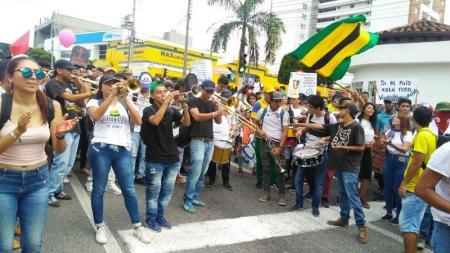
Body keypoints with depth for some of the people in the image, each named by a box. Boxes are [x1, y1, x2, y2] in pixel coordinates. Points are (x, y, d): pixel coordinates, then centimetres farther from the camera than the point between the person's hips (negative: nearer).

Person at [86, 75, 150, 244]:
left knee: (129, 189, 4)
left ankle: (137, 227, 14)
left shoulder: (125, 103, 11)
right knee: (99, 189, 7)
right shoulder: (94, 102, 5)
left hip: (123, 150, 2)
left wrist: (125, 98, -12)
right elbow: (96, 115, -18)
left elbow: (138, 121, -6)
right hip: (101, 149, -2)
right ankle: (100, 227, 22)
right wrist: (112, 95, -23)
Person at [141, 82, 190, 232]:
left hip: (172, 158, 5)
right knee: (154, 191, 5)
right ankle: (150, 218, 21)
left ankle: (160, 216, 29)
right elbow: (155, 121, -29)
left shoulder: (171, 111, 8)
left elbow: (186, 123, -5)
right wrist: (167, 100, -29)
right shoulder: (148, 110, -7)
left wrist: (183, 104, -17)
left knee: (167, 190, 14)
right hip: (155, 159, -5)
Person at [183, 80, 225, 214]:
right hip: (198, 141, -6)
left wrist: (219, 113, -14)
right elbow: (197, 116, -21)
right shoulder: (193, 101, -3)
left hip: (210, 142, 6)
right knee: (195, 171, -13)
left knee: (202, 172, 10)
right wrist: (214, 113, -32)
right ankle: (188, 200, -5)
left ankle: (194, 196, 20)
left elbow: (219, 121, 6)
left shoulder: (212, 104, 14)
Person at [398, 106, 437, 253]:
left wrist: (404, 183, -16)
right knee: (413, 223, 18)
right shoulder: (431, 135, 12)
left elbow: (417, 162, -22)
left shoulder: (422, 135, -18)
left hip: (416, 188, -10)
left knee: (406, 224, -6)